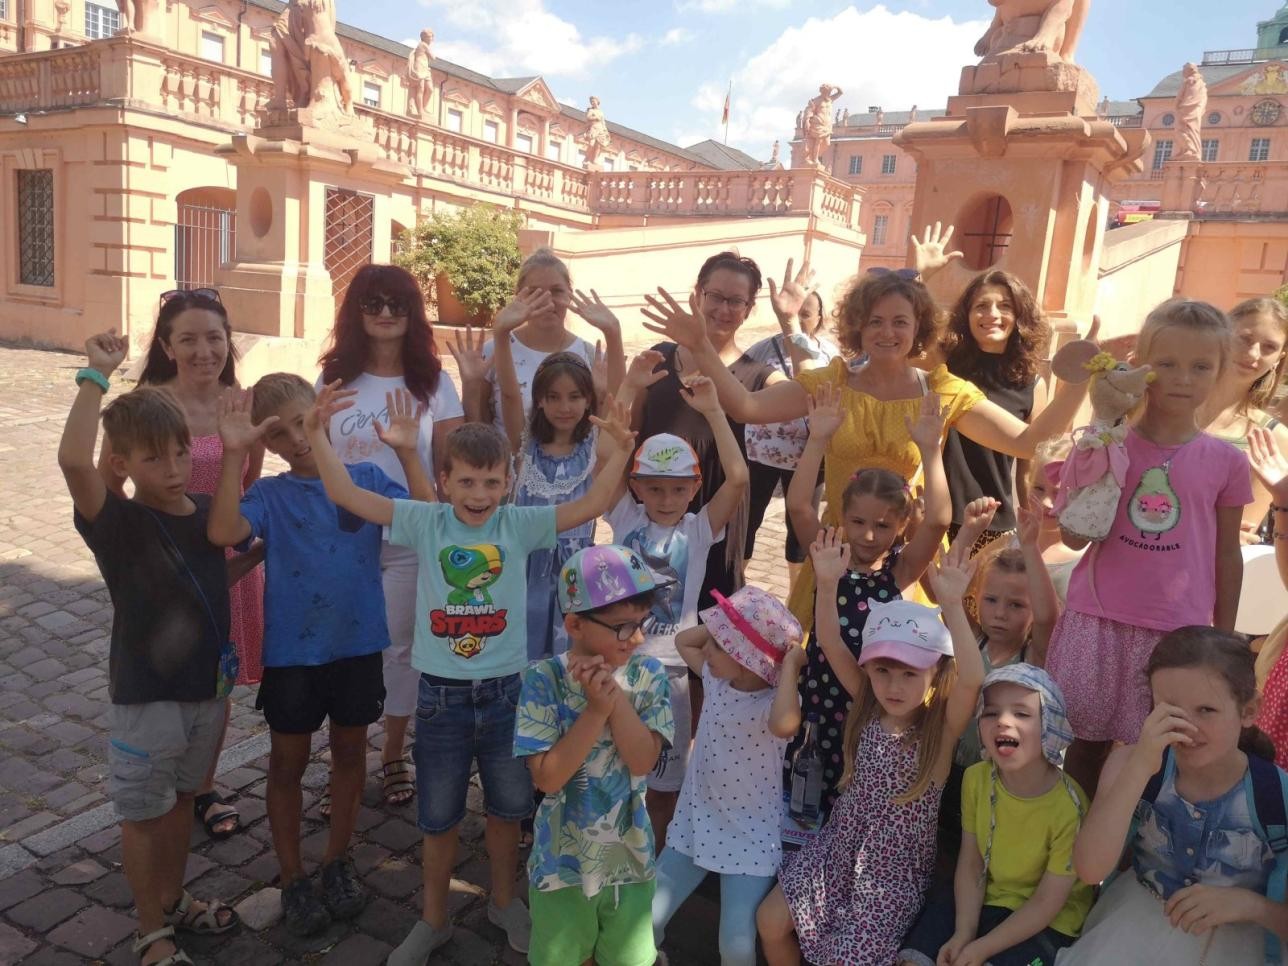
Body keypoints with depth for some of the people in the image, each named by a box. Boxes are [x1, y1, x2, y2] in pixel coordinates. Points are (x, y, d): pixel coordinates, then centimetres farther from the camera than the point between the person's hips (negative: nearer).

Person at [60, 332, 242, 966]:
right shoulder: (118, 523, -20)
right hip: (146, 695, -5)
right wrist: (98, 373, -31)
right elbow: (73, 459, -39)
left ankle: (173, 899, 45)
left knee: (180, 797, 24)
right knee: (143, 813, 13)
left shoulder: (211, 513, -3)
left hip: (209, 685, 5)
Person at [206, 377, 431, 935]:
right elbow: (223, 533, -28)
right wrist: (233, 453, -32)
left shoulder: (367, 479, -5)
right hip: (290, 651, -1)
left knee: (349, 750, 17)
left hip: (358, 645, 1)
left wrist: (407, 452, -26)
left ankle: (338, 861, 38)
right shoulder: (269, 495, -8)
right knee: (289, 762, 13)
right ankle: (292, 878, 32)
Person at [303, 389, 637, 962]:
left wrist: (619, 450, -24)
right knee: (438, 818, 16)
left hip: (505, 692, 1)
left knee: (506, 808, 20)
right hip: (442, 694, 0)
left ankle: (503, 901, 45)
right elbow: (345, 495, -11)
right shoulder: (425, 523, -7)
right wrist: (317, 432, -19)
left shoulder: (520, 525, -6)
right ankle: (434, 918, 39)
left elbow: (591, 506, -12)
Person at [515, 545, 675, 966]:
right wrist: (597, 709, -29)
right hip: (564, 860, -2)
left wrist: (616, 694, -28)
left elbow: (643, 761, -18)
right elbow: (546, 777, -22)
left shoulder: (647, 675, -10)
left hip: (629, 856, 2)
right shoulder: (544, 680, -18)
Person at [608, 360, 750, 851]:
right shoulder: (626, 519, -1)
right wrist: (629, 388, -18)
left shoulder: (699, 529, -2)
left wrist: (712, 411, -19)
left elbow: (738, 478, -16)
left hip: (670, 667, 0)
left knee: (665, 780, 13)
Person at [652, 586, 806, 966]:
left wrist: (789, 665, -36)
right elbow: (683, 640, 12)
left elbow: (784, 725, -50)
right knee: (644, 918, 8)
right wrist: (723, 623, -3)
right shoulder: (715, 679, -5)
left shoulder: (775, 702, -24)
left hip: (750, 837, -6)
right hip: (695, 823, 6)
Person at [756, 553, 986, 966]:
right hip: (840, 847, 4)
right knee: (771, 921, 2)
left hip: (895, 866, -4)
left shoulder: (942, 727, -17)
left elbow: (972, 679, -37)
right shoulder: (869, 707, -7)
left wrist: (952, 606, -48)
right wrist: (827, 584, -29)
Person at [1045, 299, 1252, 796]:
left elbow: (1227, 555, 8)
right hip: (1097, 623, 0)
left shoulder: (1226, 461, 1)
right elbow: (1074, 536, -7)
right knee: (1087, 739, 11)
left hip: (1178, 631, 0)